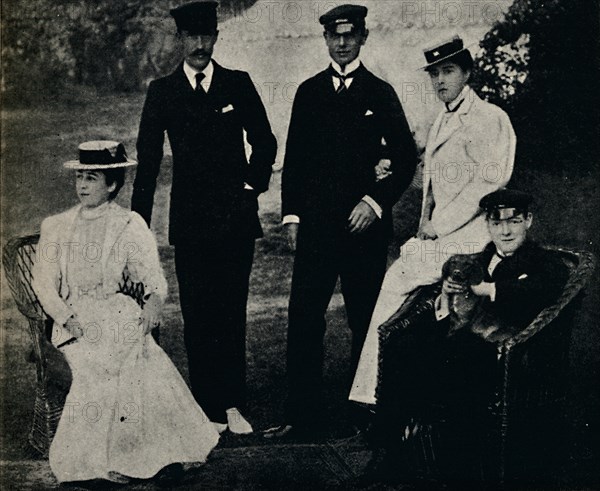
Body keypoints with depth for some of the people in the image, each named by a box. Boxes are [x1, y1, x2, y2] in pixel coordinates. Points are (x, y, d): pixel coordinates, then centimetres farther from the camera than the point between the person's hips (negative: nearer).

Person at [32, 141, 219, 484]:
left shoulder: (130, 226, 10)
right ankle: (101, 458, -20)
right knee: (97, 365, -27)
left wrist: (154, 301, -19)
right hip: (74, 319, 1)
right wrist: (67, 317, -9)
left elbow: (154, 279, 2)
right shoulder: (56, 227, 16)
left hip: (119, 313, -1)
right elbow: (44, 282, 8)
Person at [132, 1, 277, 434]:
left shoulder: (239, 84, 6)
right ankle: (209, 410, 11)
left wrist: (253, 184, 2)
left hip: (236, 216, 0)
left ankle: (232, 405, 11)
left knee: (232, 314, 1)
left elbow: (264, 142, 15)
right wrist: (139, 223, 0)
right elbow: (148, 162, 4)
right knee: (197, 317, 2)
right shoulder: (162, 92, 5)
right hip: (190, 220, 0)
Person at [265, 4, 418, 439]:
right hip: (315, 223, 2)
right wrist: (291, 214, 5)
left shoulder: (380, 93, 5)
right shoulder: (309, 92, 11)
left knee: (365, 321, 5)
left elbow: (406, 159, 5)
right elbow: (294, 159, 12)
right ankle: (301, 415, 6)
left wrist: (376, 201, -7)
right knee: (304, 319, -2)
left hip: (364, 222, -1)